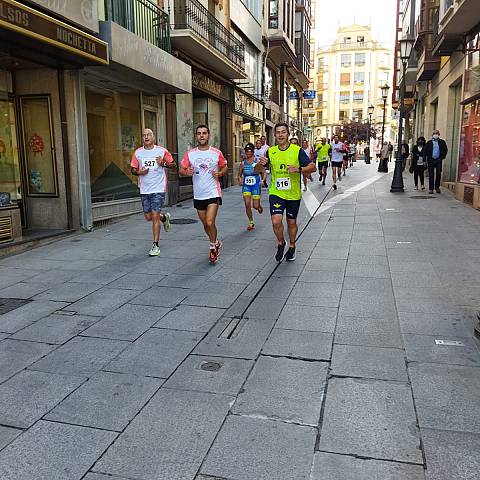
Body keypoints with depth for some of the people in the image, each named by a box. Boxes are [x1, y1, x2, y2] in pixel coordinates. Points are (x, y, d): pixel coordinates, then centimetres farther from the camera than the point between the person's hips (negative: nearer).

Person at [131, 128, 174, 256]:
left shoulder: (162, 151, -1)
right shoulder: (138, 152, 6)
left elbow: (173, 164, 6)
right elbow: (133, 169, 13)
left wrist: (163, 163, -14)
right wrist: (139, 172, -9)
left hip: (158, 188, -4)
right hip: (144, 189, 4)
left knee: (155, 216, -8)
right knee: (148, 217, 9)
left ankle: (155, 245, 1)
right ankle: (164, 217, 42)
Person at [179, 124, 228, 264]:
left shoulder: (217, 153, -2)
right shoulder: (190, 154, 1)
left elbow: (224, 167, 11)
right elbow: (181, 170, 6)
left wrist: (220, 173, -10)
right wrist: (186, 172, -16)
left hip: (213, 193, -3)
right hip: (198, 195, 3)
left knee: (210, 222, -15)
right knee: (205, 224, 13)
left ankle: (213, 247, 8)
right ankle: (216, 243, 39)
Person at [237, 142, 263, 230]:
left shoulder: (257, 162, -5)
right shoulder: (243, 163, 3)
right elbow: (239, 174, 13)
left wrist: (263, 181, -18)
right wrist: (240, 180, -8)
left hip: (256, 185, -2)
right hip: (246, 186, 2)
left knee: (256, 206, -1)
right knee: (247, 205, -7)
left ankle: (259, 207, 39)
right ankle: (251, 222, 12)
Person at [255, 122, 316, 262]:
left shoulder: (297, 150, -6)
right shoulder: (270, 151, 2)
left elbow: (312, 167, -9)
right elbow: (256, 171, 7)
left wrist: (298, 169, -26)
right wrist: (261, 164, -17)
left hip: (293, 194, -1)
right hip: (276, 193, 1)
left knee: (291, 223, 12)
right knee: (276, 221, -16)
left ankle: (292, 246, 38)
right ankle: (281, 243, 14)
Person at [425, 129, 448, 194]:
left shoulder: (442, 142, 8)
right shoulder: (429, 142, 8)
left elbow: (445, 150, 13)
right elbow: (425, 151, 6)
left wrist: (442, 157, 3)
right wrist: (426, 159, -1)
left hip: (438, 160, 0)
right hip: (431, 160, 0)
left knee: (438, 174, -3)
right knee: (431, 175, 0)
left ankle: (437, 187, 11)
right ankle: (431, 188, 4)